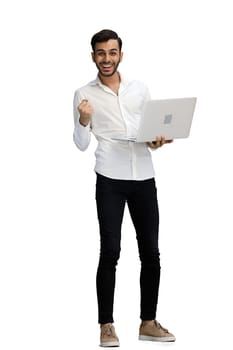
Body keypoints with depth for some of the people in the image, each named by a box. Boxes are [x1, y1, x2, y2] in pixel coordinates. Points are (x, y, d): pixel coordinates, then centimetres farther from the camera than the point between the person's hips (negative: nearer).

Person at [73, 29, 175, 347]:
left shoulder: (140, 89, 11)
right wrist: (83, 121, -16)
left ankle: (148, 322, 14)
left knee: (151, 253, 5)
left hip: (144, 178, 3)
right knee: (110, 252, -5)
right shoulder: (84, 94, 3)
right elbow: (81, 145, 3)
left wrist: (157, 141, -5)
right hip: (110, 180, -3)